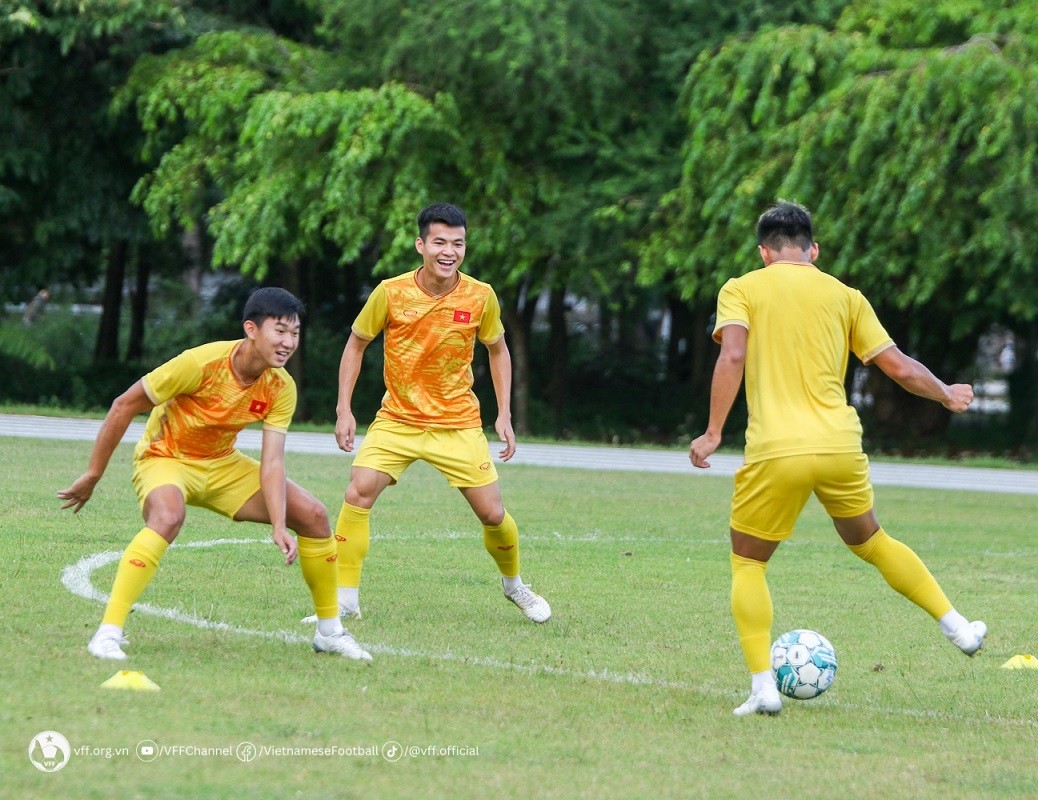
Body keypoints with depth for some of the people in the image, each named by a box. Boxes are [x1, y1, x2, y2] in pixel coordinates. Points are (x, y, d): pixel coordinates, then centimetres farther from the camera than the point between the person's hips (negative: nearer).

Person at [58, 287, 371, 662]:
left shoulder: (281, 388, -13)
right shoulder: (202, 363, -28)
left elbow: (271, 461, -15)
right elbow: (124, 406, -20)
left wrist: (279, 527, -29)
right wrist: (92, 476, -15)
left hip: (222, 464, 6)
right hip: (165, 458, -6)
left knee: (313, 515, -3)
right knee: (168, 516, -39)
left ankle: (329, 631, 15)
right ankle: (108, 633, -37)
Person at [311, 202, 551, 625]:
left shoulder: (481, 297, -9)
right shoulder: (390, 293, -12)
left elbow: (498, 351, 9)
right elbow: (356, 345, 3)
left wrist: (504, 415, 3)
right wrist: (344, 409, -4)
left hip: (458, 424, 0)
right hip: (397, 419, 0)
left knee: (493, 514, -2)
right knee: (358, 492, -19)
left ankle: (514, 584, 29)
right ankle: (345, 600, -11)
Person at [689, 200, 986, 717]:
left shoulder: (741, 290, 6)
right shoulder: (844, 296, 14)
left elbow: (732, 357, -11)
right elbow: (900, 368, 13)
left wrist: (713, 433, -10)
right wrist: (948, 395, 30)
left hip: (775, 452, -3)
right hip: (840, 447, 3)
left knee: (748, 563, 13)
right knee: (870, 541, 29)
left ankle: (763, 688, -1)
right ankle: (957, 626, 29)